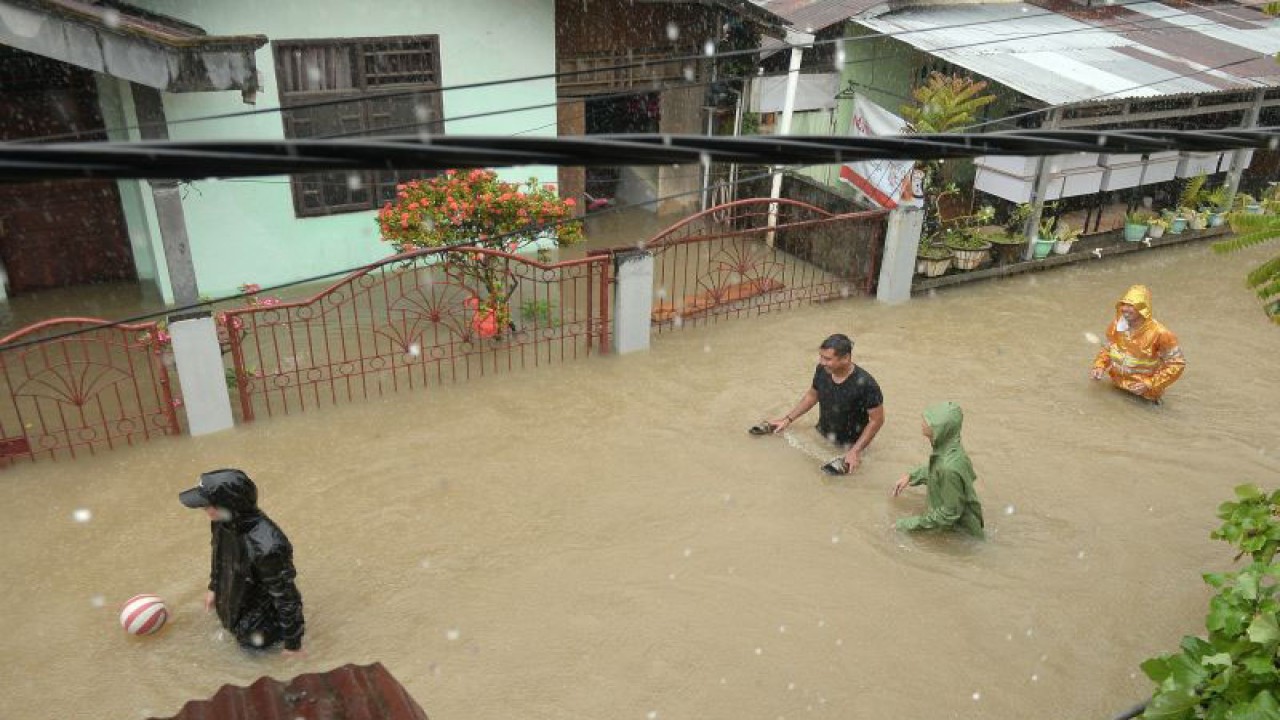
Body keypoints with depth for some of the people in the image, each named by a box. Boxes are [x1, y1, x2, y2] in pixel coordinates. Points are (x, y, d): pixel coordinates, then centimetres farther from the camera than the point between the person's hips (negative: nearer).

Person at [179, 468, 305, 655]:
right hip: (235, 596, 8)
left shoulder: (266, 547, -45)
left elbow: (285, 595, -32)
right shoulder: (223, 522, -22)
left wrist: (293, 641, -23)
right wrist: (214, 588, 17)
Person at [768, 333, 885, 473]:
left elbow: (877, 420, -17)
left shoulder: (865, 384, -27)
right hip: (820, 438, 5)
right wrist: (788, 419, 7)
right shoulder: (821, 370, -11)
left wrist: (855, 451, -22)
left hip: (848, 446, -5)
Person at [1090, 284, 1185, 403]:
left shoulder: (1159, 333, -23)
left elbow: (1177, 363, -15)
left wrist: (1150, 384, -21)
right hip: (1116, 384, 4)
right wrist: (1100, 367, -9)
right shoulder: (1116, 325, -9)